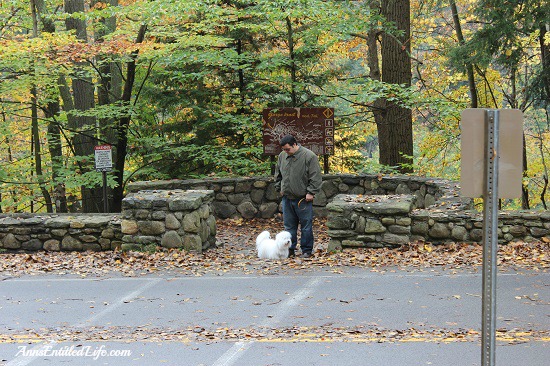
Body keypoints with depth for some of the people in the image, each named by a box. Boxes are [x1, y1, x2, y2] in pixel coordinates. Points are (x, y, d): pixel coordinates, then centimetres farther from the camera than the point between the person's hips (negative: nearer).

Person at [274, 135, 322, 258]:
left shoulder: (309, 156, -11)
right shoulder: (282, 156, 7)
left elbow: (315, 177, -10)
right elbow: (278, 174, 22)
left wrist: (311, 192, -13)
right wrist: (279, 188, 15)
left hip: (303, 198, -5)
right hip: (287, 197, 5)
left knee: (306, 225, 1)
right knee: (289, 225, 10)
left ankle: (306, 250, 10)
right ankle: (290, 249, 17)